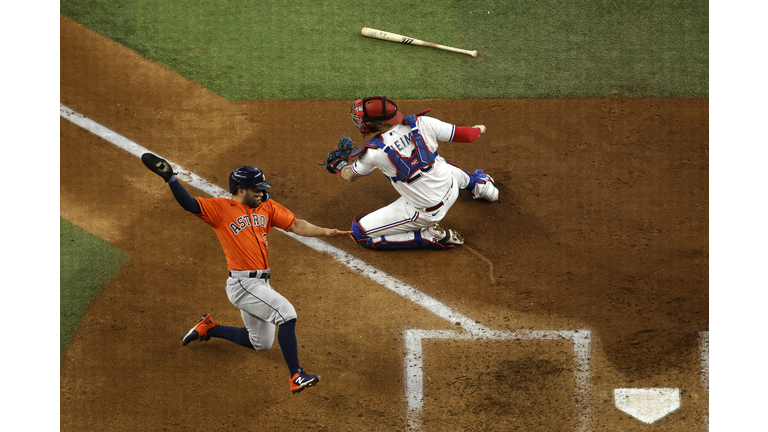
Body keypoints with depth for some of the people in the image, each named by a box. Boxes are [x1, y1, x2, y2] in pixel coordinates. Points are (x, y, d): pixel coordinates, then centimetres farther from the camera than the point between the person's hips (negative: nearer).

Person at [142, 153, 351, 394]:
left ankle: (209, 328, 36)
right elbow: (189, 204, -19)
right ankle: (296, 376, -23)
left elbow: (295, 225, 4)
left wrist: (325, 232, -10)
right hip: (243, 284, -8)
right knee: (286, 312, -23)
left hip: (260, 283, 8)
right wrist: (170, 178, -31)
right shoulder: (221, 208, -7)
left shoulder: (266, 207, 10)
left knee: (260, 343, 20)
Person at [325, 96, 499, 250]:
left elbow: (350, 176, -3)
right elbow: (464, 135, -5)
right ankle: (481, 185, 59)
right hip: (450, 190, 6)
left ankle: (430, 237, -2)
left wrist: (338, 164, 21)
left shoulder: (374, 152, -24)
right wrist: (478, 129, 19)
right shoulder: (421, 124, -17)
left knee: (360, 231, 3)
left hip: (425, 212, -5)